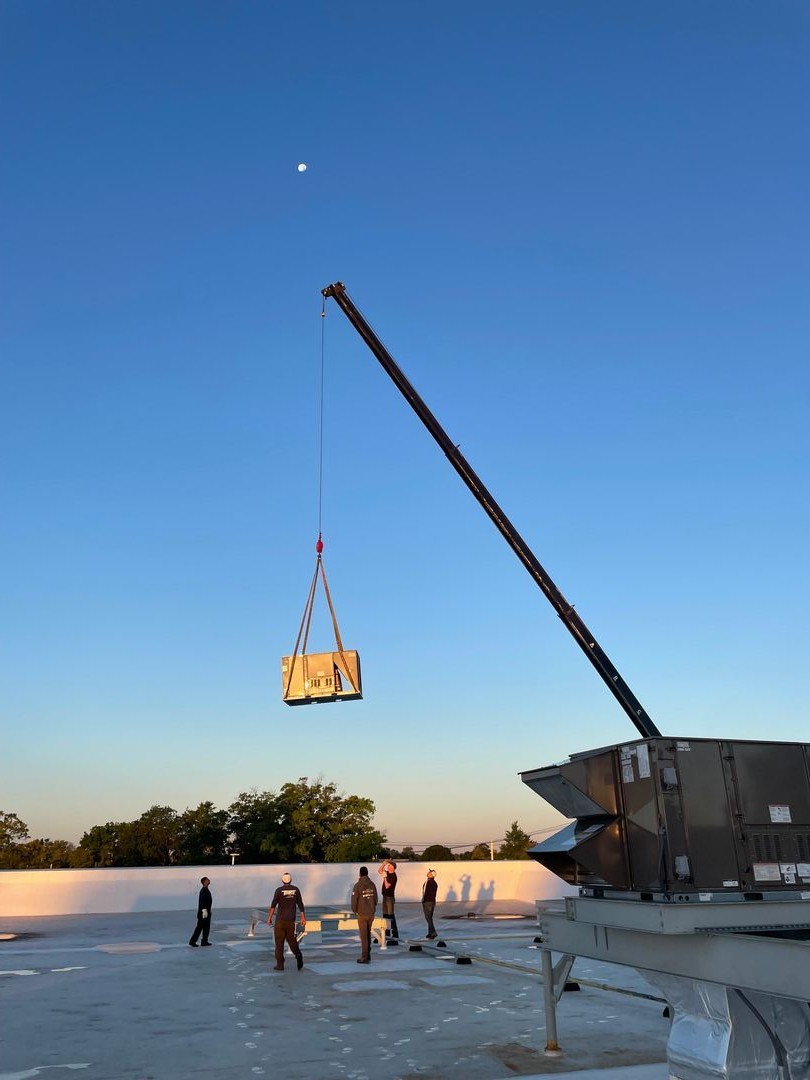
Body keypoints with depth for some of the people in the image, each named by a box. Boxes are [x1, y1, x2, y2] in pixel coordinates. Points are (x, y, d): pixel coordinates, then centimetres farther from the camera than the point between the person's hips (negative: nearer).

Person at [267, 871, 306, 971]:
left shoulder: (279, 890, -5)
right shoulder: (295, 889, 3)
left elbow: (273, 905, -9)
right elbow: (300, 905, 5)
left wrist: (269, 918, -4)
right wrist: (303, 918, 10)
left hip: (280, 920, -3)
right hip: (291, 920, 3)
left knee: (279, 942, 6)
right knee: (291, 940, 13)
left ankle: (280, 964, 6)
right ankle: (298, 956, -10)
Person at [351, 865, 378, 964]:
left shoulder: (358, 885, -12)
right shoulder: (372, 885, 3)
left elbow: (354, 899, -11)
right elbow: (375, 898, 7)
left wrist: (354, 910, 5)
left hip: (362, 914, -5)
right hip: (371, 913, 5)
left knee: (363, 936, 1)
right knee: (368, 934, 16)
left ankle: (364, 957, 3)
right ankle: (368, 955, 22)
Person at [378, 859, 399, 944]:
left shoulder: (393, 876, -15)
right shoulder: (387, 873, 10)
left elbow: (387, 886, -23)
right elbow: (379, 871, 22)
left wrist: (385, 877, -25)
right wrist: (384, 864, 9)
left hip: (389, 897, -9)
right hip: (385, 896, 10)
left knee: (391, 916, -12)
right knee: (385, 915, 15)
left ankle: (395, 936, -14)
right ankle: (387, 933, 25)